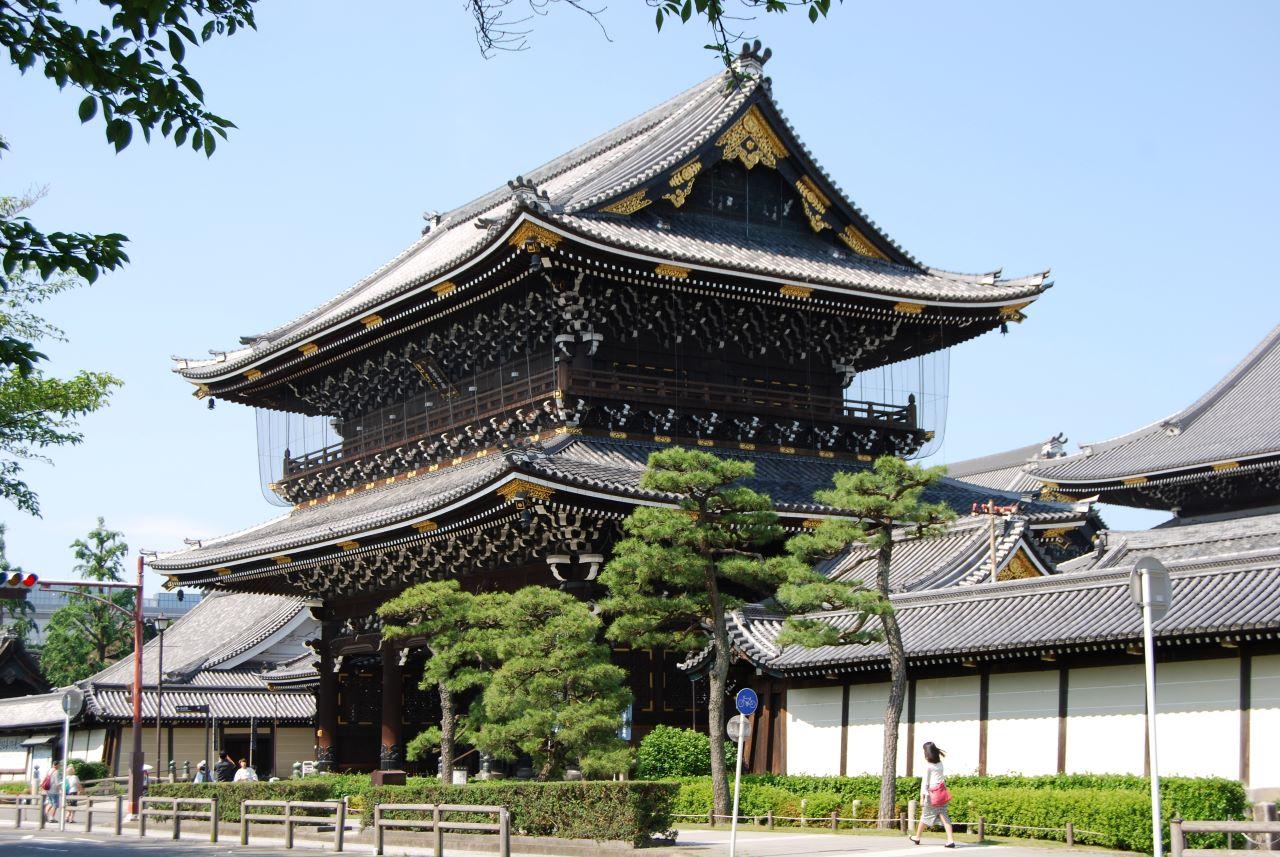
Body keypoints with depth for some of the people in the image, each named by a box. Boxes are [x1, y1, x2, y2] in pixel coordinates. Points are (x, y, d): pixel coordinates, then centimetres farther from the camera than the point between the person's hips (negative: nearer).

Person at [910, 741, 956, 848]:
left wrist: (922, 797, -9)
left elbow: (924, 782, -10)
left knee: (925, 815, 11)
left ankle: (917, 837, 27)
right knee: (943, 815, 0)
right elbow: (942, 778, 14)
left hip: (932, 795, -5)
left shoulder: (928, 767, -9)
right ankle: (951, 840, -13)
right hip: (942, 793, 5)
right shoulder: (940, 764, 9)